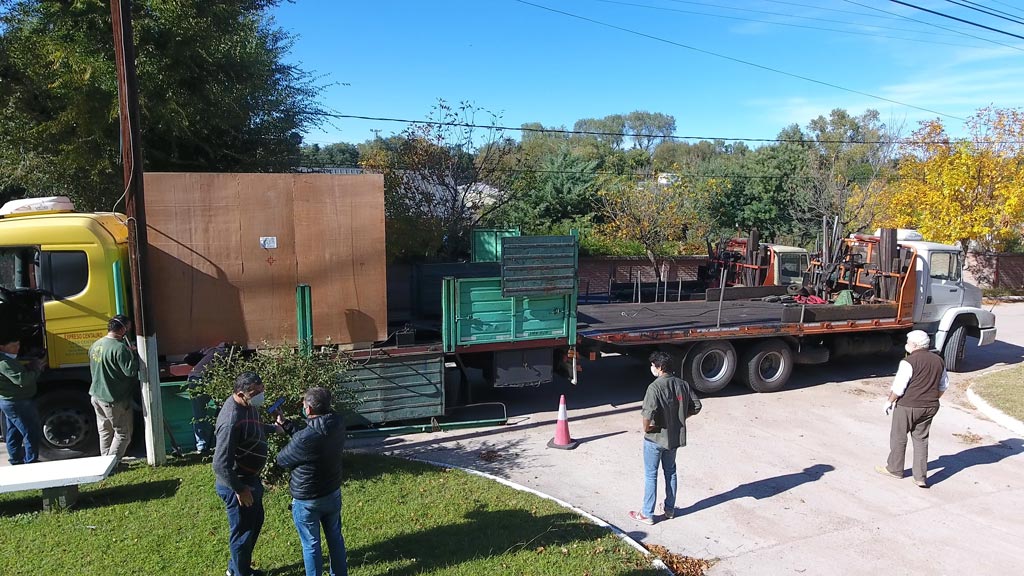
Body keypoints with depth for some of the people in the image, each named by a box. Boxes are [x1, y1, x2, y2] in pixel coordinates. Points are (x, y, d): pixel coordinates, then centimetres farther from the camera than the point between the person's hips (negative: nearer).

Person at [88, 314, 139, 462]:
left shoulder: (95, 345, 7)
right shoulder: (119, 347, -22)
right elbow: (130, 370, -25)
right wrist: (134, 353, -10)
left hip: (97, 396, 8)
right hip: (115, 400, -8)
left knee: (105, 432, 19)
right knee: (123, 434, 3)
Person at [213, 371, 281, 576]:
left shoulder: (248, 404, -3)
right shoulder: (231, 421, -33)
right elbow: (220, 465, -31)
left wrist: (273, 427, 17)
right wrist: (240, 489, -24)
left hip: (250, 478, 10)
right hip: (237, 484, -10)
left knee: (256, 522, 25)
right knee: (243, 532, 9)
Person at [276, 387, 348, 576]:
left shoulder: (303, 440, -32)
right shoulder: (338, 424, -14)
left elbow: (282, 461, -12)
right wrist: (286, 426, 9)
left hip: (307, 501, -6)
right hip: (333, 494, 6)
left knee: (311, 545, 14)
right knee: (335, 537, 24)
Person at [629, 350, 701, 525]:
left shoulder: (655, 387, -23)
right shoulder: (682, 384, -2)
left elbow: (648, 414, -32)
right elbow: (696, 406, 5)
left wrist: (646, 428, -13)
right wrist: (679, 418, 11)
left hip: (655, 438, -6)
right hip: (675, 436, 7)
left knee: (651, 475, 6)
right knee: (670, 471, 21)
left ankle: (647, 514, 15)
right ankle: (670, 509, 33)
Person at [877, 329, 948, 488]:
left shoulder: (909, 362, -18)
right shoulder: (938, 360, 5)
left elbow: (898, 387, -17)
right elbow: (943, 385, 15)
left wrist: (889, 401, -3)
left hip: (908, 406, -6)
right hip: (930, 407, 7)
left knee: (899, 438, 10)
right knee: (921, 440, 13)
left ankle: (894, 469, 24)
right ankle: (921, 477, 12)